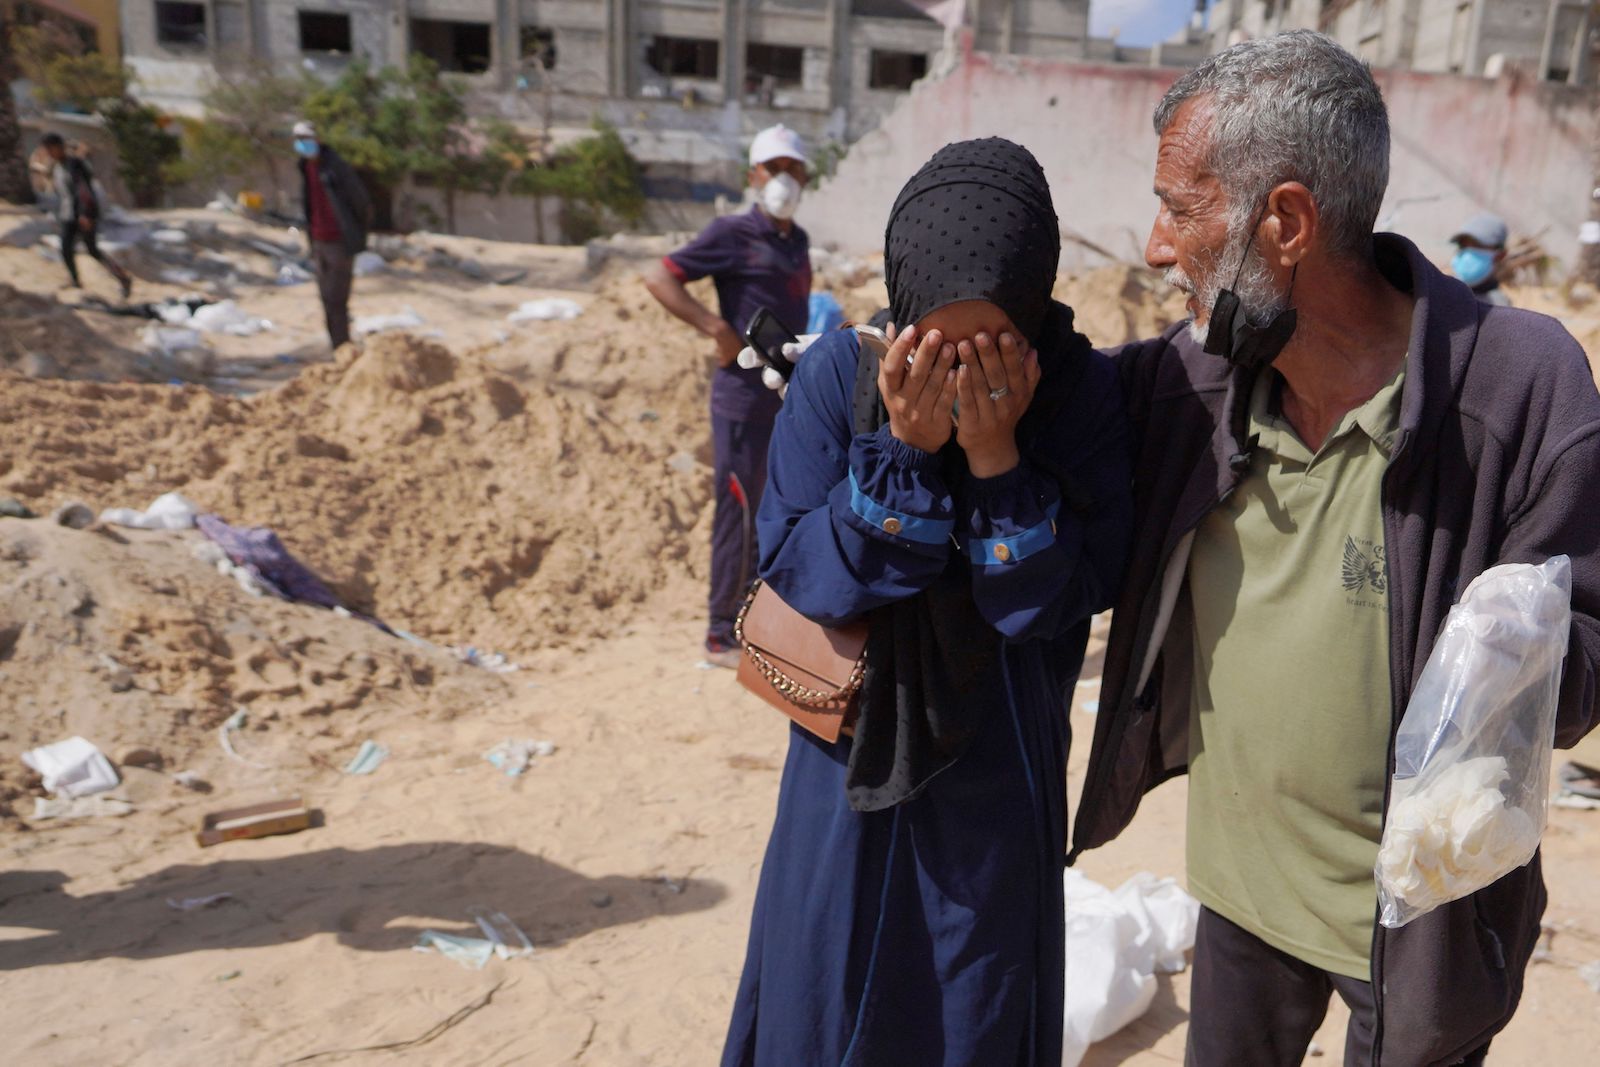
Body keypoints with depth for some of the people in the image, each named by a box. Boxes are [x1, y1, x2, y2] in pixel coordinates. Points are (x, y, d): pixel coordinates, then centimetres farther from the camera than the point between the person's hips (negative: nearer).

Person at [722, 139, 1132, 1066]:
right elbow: (790, 566, -15)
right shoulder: (841, 376, -14)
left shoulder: (1081, 392, -15)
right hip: (853, 755, 1)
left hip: (999, 774, 0)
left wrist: (996, 457, -28)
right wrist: (901, 450, -26)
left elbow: (1067, 597, -16)